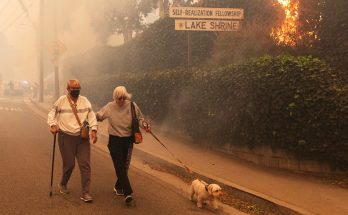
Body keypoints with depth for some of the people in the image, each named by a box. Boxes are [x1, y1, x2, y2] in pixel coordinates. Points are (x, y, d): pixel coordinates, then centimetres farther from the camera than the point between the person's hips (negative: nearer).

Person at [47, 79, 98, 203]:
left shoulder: (85, 101, 6)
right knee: (69, 164, 3)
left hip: (83, 137, 2)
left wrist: (93, 129, -7)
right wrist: (52, 125, -13)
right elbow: (52, 113, 4)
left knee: (85, 164, -4)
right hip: (66, 137, -2)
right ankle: (63, 184, 33)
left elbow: (91, 115, 5)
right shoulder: (61, 101, 0)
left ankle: (85, 193, 2)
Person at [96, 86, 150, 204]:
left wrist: (144, 124, -13)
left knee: (124, 166, 12)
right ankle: (127, 192, -16)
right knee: (119, 166, -12)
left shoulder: (132, 106, -6)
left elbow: (140, 118, 6)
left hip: (128, 140, 2)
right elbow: (98, 116, 3)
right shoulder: (109, 107, -7)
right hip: (114, 140, -2)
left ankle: (118, 187, 34)